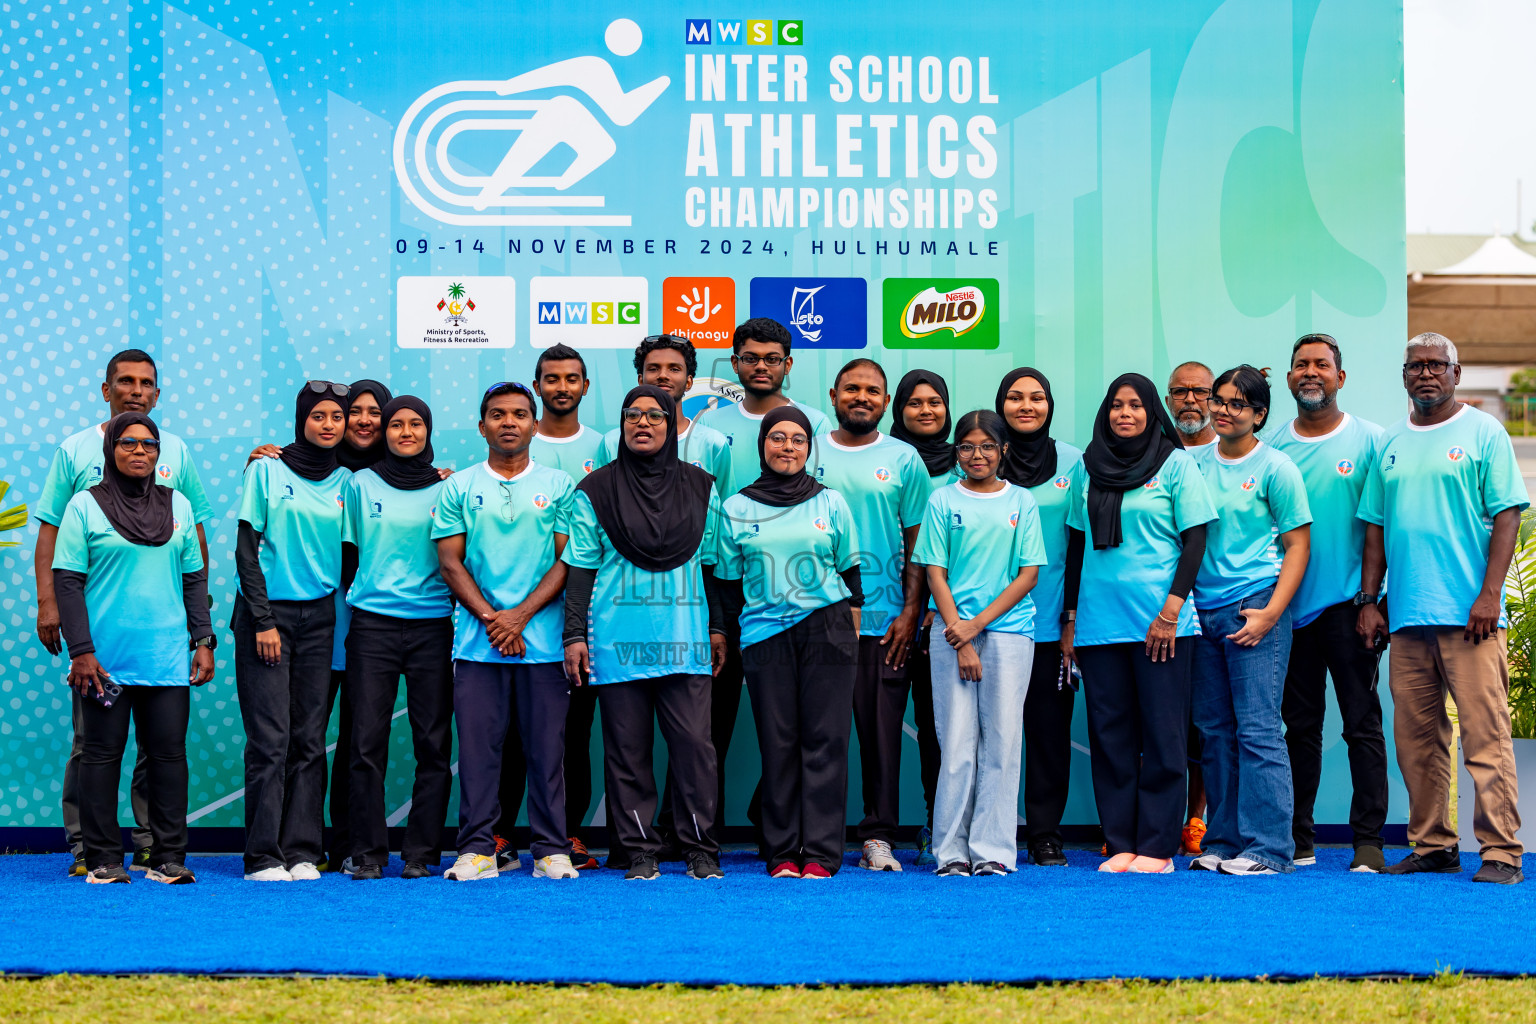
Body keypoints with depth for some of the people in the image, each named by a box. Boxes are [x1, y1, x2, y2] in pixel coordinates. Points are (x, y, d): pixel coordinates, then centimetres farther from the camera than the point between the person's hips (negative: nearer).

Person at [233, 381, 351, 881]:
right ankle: (263, 857, -2)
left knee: (310, 739, 2)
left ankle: (302, 852, 7)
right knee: (270, 738, -7)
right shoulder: (267, 470, 0)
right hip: (265, 613, -3)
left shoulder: (345, 481, 9)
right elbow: (246, 550, -2)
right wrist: (264, 621, -8)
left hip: (320, 616, 3)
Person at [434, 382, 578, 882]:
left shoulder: (559, 485, 8)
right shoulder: (459, 488, 9)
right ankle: (477, 849, 5)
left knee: (546, 746, 0)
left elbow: (568, 561, 2)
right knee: (478, 745, -1)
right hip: (477, 641, 1)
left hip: (543, 639, 0)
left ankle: (551, 849, 6)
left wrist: (520, 615, -9)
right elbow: (451, 563, 5)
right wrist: (491, 618, -8)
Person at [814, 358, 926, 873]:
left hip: (883, 618, 0)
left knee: (882, 730, 0)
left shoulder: (904, 459, 7)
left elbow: (917, 542, 6)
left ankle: (878, 836, 8)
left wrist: (911, 611, -3)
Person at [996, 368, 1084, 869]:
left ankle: (1046, 833, 12)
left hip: (1050, 619, 1)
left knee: (1050, 725, 3)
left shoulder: (1072, 462, 6)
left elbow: (1081, 542, 6)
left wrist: (1075, 617, 0)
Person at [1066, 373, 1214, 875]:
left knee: (1162, 734, -2)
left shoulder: (1176, 463, 1)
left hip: (1159, 621, -4)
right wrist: (1071, 617, 10)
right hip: (1100, 621, 4)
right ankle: (1120, 843, 11)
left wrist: (1171, 611, -11)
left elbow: (1195, 540, -2)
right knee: (1109, 734, 5)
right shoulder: (1087, 469, 12)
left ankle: (1157, 847, 3)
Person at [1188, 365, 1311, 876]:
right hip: (1203, 609, 5)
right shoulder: (1195, 463, 11)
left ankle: (1268, 847, -5)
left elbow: (1298, 545, -3)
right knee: (1214, 729, 8)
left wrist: (1271, 613, -12)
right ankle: (1223, 840, 15)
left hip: (1255, 607, -5)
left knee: (1257, 729, -8)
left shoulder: (1276, 468, -2)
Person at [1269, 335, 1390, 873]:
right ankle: (1297, 838, 15)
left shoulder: (1368, 440, 1)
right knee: (1298, 724, 8)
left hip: (1346, 602, -3)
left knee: (1362, 723, -1)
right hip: (1289, 604, 3)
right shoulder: (1273, 446, 8)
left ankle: (1368, 839, 3)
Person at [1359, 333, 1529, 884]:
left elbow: (1507, 515, -4)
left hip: (1468, 613, -5)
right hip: (1407, 615, 5)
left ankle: (1501, 850, -3)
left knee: (1485, 733, -7)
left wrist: (1488, 594, -13)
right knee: (1416, 735, 6)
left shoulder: (1483, 432, 2)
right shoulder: (1391, 443, 16)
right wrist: (1368, 600, 11)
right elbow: (1375, 525, 18)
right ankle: (1432, 845, 15)